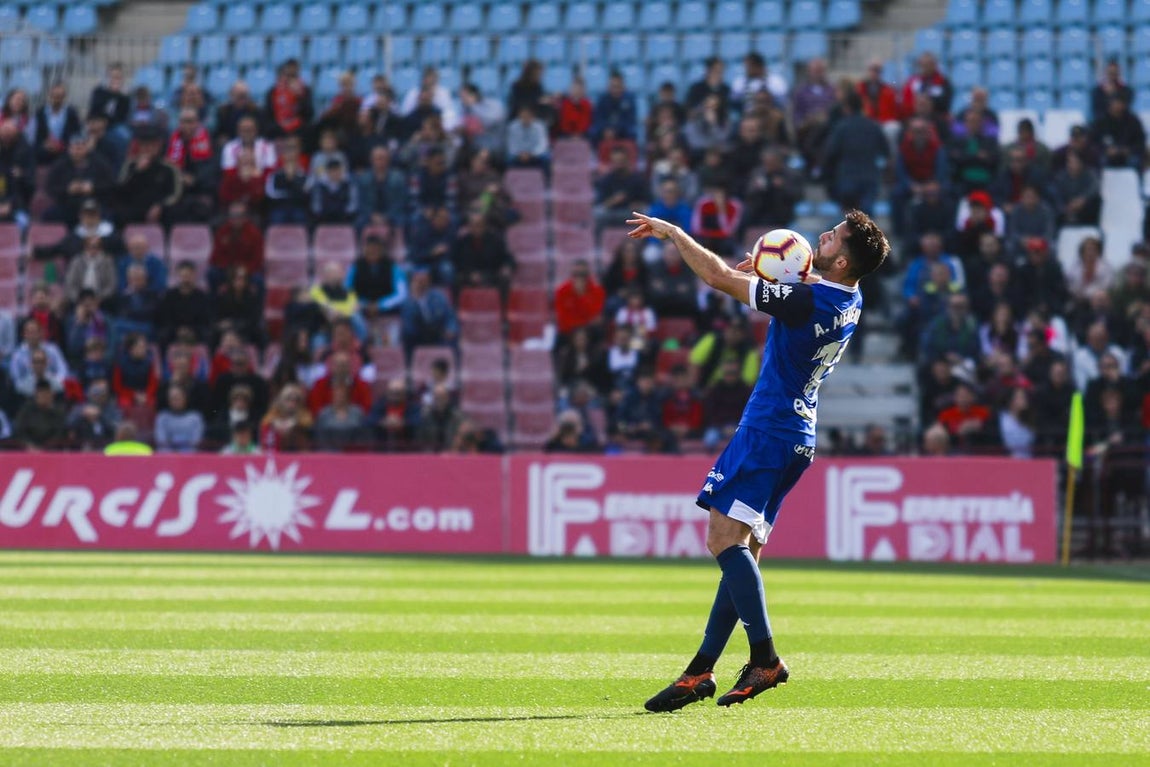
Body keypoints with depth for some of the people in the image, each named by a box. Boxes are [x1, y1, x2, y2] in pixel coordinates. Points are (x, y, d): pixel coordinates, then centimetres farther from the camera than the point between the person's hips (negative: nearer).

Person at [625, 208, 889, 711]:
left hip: (769, 432, -10)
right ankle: (701, 670, 9)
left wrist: (672, 232, -3)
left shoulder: (808, 302, -21)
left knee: (725, 538, -14)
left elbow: (720, 277, -16)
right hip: (796, 436, 10)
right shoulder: (849, 303, 6)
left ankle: (764, 657, -19)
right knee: (741, 549, 9)